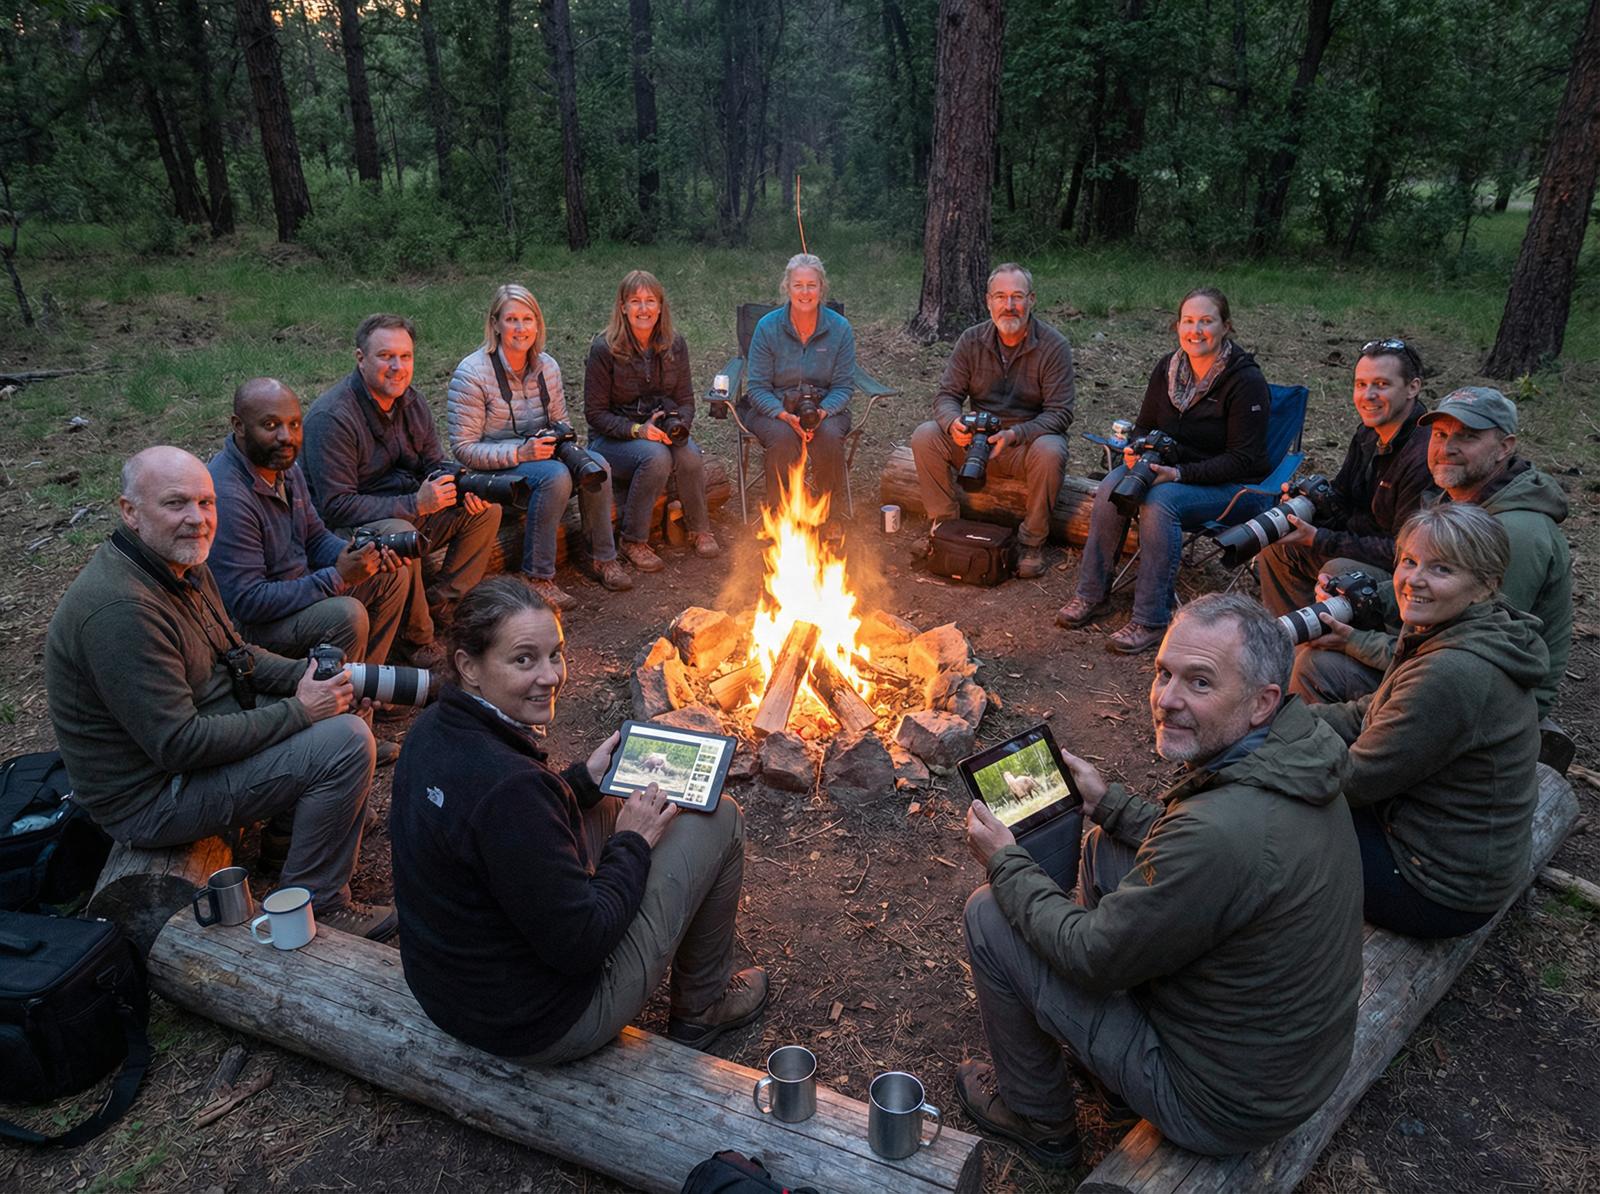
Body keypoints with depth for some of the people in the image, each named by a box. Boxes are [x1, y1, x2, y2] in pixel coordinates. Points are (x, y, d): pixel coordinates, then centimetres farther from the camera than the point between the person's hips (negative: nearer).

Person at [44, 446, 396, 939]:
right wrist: (298, 711, -22)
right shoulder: (119, 610, -30)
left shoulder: (183, 564, 1)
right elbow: (179, 745, -29)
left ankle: (295, 819, 22)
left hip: (181, 733, 10)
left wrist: (306, 674, -5)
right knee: (347, 741, -20)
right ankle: (314, 908, -6)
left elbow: (232, 653, 14)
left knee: (337, 702, 14)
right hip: (150, 796, -10)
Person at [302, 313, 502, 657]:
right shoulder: (331, 417, -22)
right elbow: (336, 508, -25)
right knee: (401, 535, -38)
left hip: (411, 510, 9)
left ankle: (442, 605, -1)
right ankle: (417, 639, -19)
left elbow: (436, 466, 10)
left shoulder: (411, 401, 3)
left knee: (487, 509, -1)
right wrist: (415, 505, -31)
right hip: (352, 530, -8)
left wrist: (465, 489, -15)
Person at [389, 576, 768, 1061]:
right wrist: (633, 844, -11)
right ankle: (702, 1007, 23)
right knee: (718, 818, 0)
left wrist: (585, 778, 7)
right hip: (543, 1029, -8)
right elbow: (580, 945, -25)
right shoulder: (508, 784, -34)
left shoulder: (432, 730, -6)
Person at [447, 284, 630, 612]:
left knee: (597, 464, -21)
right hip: (494, 468, -6)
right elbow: (463, 448, -16)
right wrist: (521, 453, -28)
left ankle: (603, 557, -6)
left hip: (538, 454, 6)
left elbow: (561, 421, 17)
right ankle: (537, 578, -26)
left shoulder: (547, 366, 3)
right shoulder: (472, 373, -15)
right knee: (556, 476, -34)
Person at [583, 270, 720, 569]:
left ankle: (699, 530, -4)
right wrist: (637, 430, -23)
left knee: (689, 455, -29)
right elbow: (595, 413, -9)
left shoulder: (674, 345, 1)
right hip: (612, 438, -4)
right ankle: (633, 541, -18)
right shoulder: (605, 349, -12)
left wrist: (680, 426, -17)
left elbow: (686, 400, 6)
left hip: (662, 431, 4)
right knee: (656, 456, -35)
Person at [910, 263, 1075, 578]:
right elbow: (947, 395, -2)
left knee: (1050, 452, -37)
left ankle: (1032, 542, -17)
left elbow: (1060, 412, -15)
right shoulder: (972, 340, -1)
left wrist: (1015, 434, -32)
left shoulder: (1054, 346, -11)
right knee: (924, 436, -20)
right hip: (977, 440, 3)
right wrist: (953, 423, -27)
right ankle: (944, 523, -6)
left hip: (1029, 438, -3)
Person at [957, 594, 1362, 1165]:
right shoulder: (1300, 749, -8)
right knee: (1107, 844, 16)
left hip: (1223, 1105, -8)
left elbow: (1090, 956, -22)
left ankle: (1039, 1121, 20)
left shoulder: (1222, 832, -37)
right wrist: (1107, 802, 10)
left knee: (989, 914, -5)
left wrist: (1003, 860, -9)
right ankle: (1099, 1046, 33)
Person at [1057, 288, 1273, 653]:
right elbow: (1144, 427, 12)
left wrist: (1179, 473, -29)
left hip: (1231, 486, -6)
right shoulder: (1167, 368, 2)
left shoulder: (1246, 381, -16)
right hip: (1170, 467, 6)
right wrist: (1135, 452, -12)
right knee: (1112, 487, -22)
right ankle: (1091, 594, -11)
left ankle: (1150, 620, -29)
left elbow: (1243, 460, -18)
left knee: (1158, 502, -34)